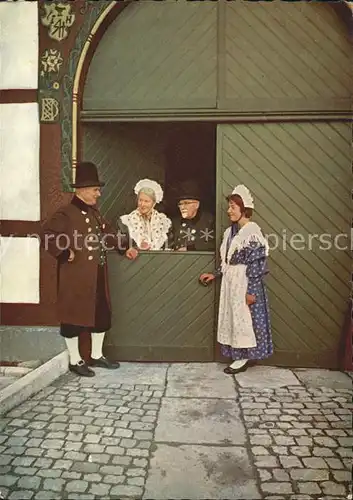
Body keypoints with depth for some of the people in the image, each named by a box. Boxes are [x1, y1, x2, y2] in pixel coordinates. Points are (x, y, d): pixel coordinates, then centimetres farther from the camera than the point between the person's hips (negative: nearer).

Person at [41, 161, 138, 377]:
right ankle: (75, 360, 20)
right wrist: (65, 254, -22)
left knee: (102, 315, 15)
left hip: (98, 276, 9)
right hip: (77, 276, -9)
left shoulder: (94, 211, 14)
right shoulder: (66, 213, -13)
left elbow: (107, 233, 23)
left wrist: (124, 249, 14)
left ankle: (97, 356, 31)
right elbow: (47, 235, -21)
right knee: (75, 316, 5)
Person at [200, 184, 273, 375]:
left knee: (245, 318, 0)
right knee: (234, 317, 12)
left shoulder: (252, 232, -15)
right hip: (231, 282, 9)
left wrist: (251, 290, -20)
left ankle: (244, 358, 12)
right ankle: (240, 356, 23)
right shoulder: (230, 231, 11)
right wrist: (214, 274, 17)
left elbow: (256, 265, -18)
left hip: (245, 283, -9)